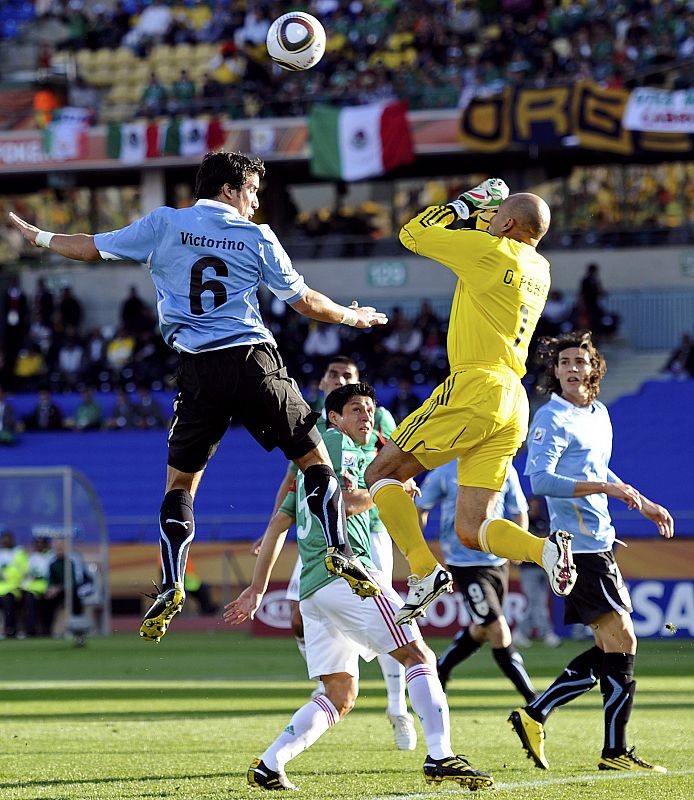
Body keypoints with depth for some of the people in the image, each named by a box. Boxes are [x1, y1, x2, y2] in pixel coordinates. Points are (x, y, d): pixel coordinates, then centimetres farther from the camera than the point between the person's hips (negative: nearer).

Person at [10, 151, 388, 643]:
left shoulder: (165, 224, 8)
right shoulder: (257, 238, 7)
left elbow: (93, 248, 14)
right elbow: (305, 302, 14)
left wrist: (37, 236, 31)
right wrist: (352, 317, 33)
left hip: (199, 371, 1)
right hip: (254, 360, -1)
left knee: (180, 482, 12)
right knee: (316, 459, 9)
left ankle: (172, 589, -1)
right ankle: (340, 551, -9)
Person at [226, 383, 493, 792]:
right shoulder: (339, 444, 3)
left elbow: (278, 524, 29)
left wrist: (257, 589, 29)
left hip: (312, 588, 9)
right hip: (345, 572, -9)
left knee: (341, 696, 11)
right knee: (419, 655, -12)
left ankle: (269, 766, 1)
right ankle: (441, 757, -26)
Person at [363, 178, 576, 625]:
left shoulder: (489, 250, -5)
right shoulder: (540, 269, 18)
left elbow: (412, 234, 6)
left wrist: (464, 204, 16)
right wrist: (484, 209, 33)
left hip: (476, 388, -8)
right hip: (513, 404, 8)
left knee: (381, 473, 4)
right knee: (471, 530, 5)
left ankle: (424, 572, -9)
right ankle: (545, 549, -20)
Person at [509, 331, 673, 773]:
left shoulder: (599, 414, 16)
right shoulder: (551, 419, -11)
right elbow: (540, 480, -22)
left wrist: (645, 504, 31)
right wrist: (606, 488, -26)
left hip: (599, 542, 9)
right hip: (580, 547, -9)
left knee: (611, 648, 10)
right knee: (621, 641, -10)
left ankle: (534, 715, 11)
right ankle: (615, 752, -5)